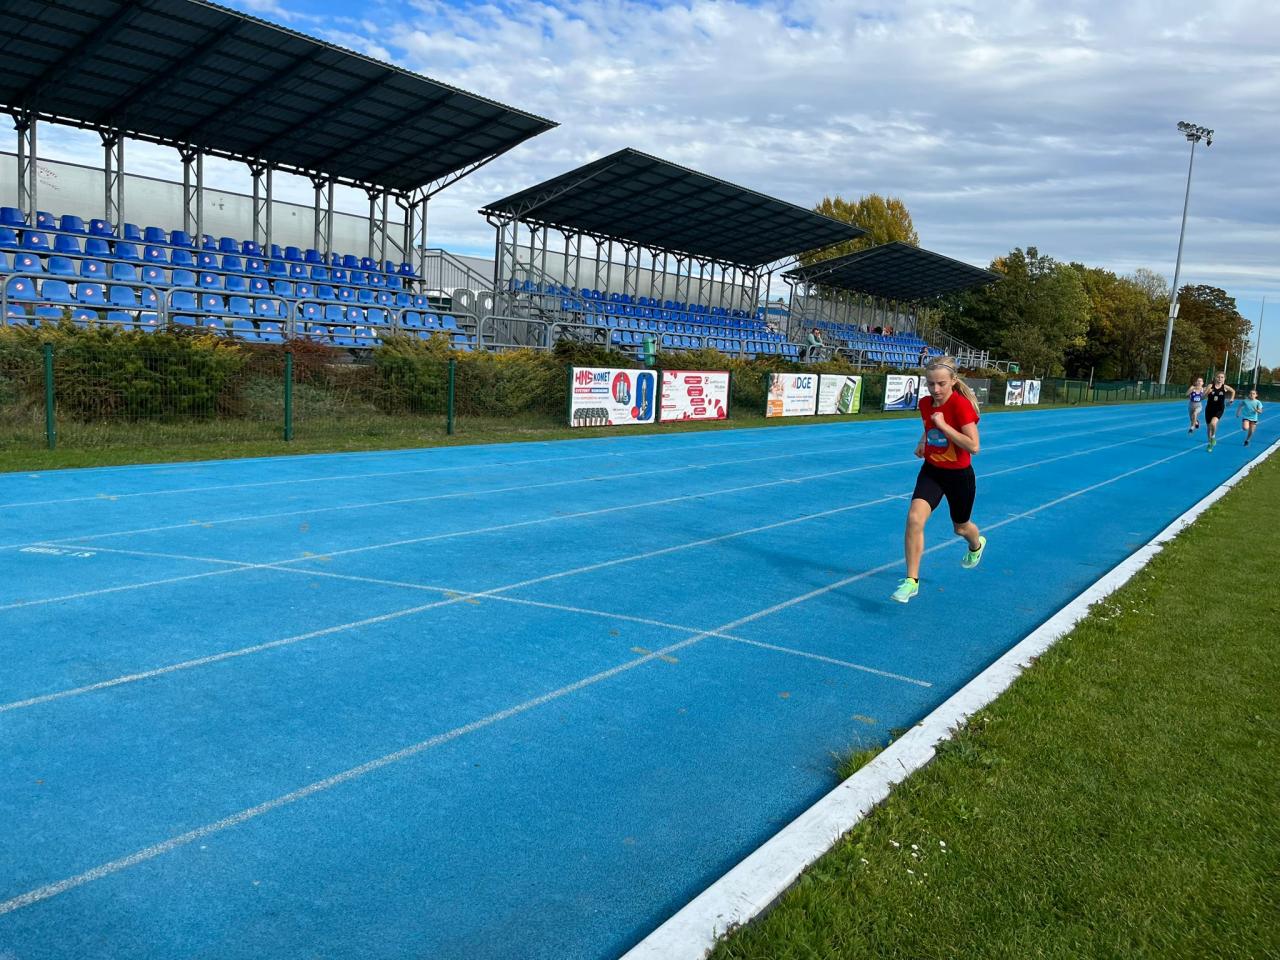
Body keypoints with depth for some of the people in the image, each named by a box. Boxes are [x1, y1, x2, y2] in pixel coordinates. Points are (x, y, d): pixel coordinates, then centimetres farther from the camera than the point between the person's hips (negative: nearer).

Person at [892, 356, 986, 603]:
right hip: (931, 471, 4)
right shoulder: (925, 403, -5)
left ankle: (977, 544, 59)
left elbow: (973, 447, -30)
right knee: (914, 518, -20)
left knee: (960, 528, 19)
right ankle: (912, 580, -12)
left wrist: (943, 425, -32)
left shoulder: (961, 405, -24)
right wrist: (923, 441, -1)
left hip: (960, 475, -4)